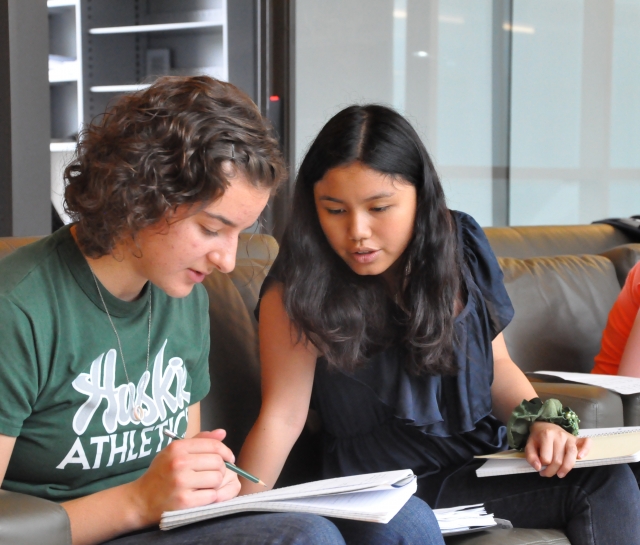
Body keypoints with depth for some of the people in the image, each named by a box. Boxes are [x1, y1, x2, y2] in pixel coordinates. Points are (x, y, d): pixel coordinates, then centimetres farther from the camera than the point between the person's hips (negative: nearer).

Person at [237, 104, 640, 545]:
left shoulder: (462, 247, 4)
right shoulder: (300, 287, -10)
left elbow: (497, 365, 13)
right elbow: (282, 416, -13)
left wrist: (541, 422, -5)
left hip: (486, 465, 5)